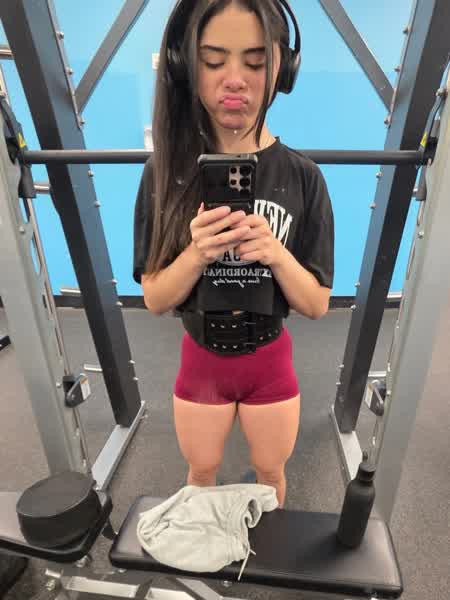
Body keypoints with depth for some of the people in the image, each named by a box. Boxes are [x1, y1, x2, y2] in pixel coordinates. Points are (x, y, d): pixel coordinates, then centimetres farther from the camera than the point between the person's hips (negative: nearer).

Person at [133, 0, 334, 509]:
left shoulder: (303, 177, -12)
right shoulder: (165, 173, -12)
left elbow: (317, 305, -10)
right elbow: (154, 300, -11)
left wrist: (277, 254, -28)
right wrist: (198, 253, -29)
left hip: (270, 360, 0)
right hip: (202, 359, 1)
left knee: (270, 473, 25)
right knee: (201, 473, 26)